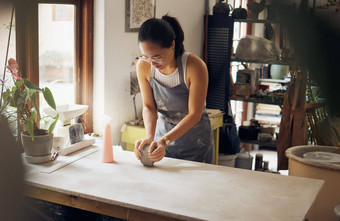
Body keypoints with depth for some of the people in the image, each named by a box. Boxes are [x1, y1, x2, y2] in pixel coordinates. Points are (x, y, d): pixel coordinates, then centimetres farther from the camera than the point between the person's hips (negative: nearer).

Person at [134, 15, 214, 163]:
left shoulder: (195, 66, -26)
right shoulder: (143, 66, -15)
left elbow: (194, 115, -23)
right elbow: (148, 106, -9)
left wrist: (165, 140, -33)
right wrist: (149, 137, -26)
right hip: (163, 133, 3)